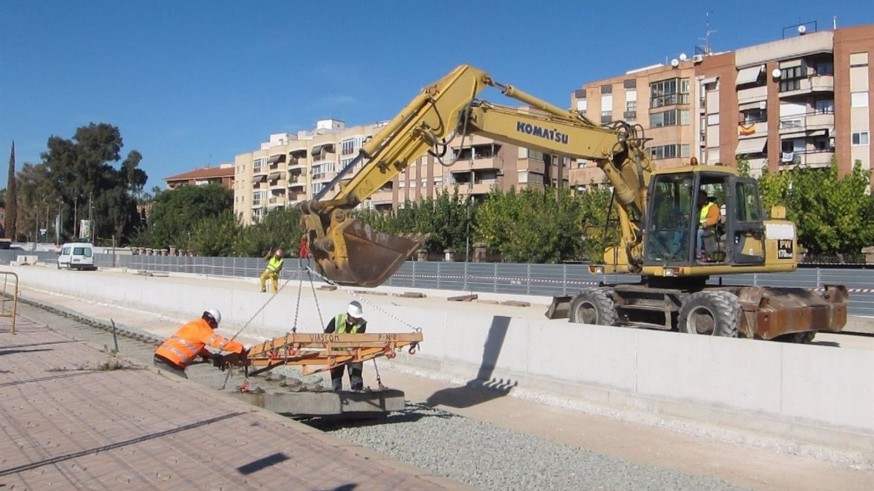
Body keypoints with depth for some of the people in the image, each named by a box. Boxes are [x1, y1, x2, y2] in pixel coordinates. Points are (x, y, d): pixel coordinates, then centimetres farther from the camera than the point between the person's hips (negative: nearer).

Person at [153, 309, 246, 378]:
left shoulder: (193, 325, 19)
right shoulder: (201, 328, -9)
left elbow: (197, 347, 28)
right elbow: (220, 341, -17)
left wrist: (212, 356, 17)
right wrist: (240, 348, -13)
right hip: (169, 363, -10)